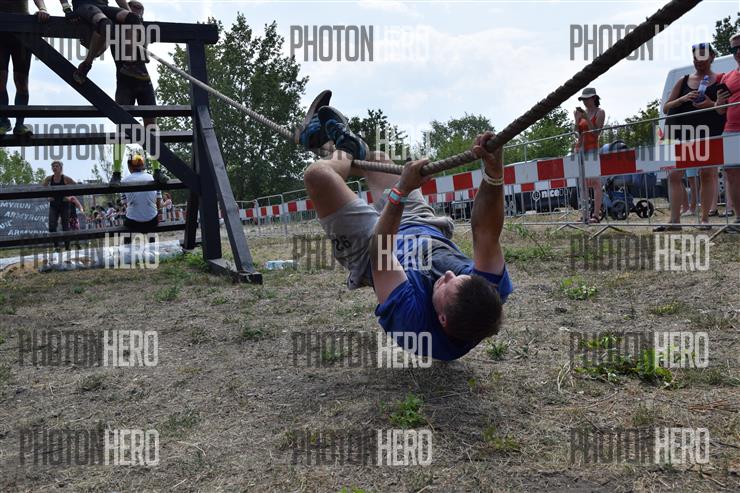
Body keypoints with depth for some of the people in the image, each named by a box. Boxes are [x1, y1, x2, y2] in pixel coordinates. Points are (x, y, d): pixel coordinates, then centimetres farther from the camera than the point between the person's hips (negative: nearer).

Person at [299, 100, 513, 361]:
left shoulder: (413, 318, -45)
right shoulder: (490, 295, -35)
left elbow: (379, 252, -40)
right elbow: (486, 233, -37)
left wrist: (401, 190, -44)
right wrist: (495, 174, -52)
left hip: (371, 250, -4)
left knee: (317, 175, -11)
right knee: (379, 160, 16)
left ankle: (346, 150, 22)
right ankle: (339, 145, 44)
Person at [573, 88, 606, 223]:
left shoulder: (600, 112, 0)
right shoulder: (581, 112, 15)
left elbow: (596, 133, -9)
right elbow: (577, 132, 10)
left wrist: (587, 118, -15)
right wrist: (577, 119, -3)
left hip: (592, 148, -6)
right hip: (580, 147, 6)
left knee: (595, 182, -11)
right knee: (583, 183, 6)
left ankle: (596, 215, -13)